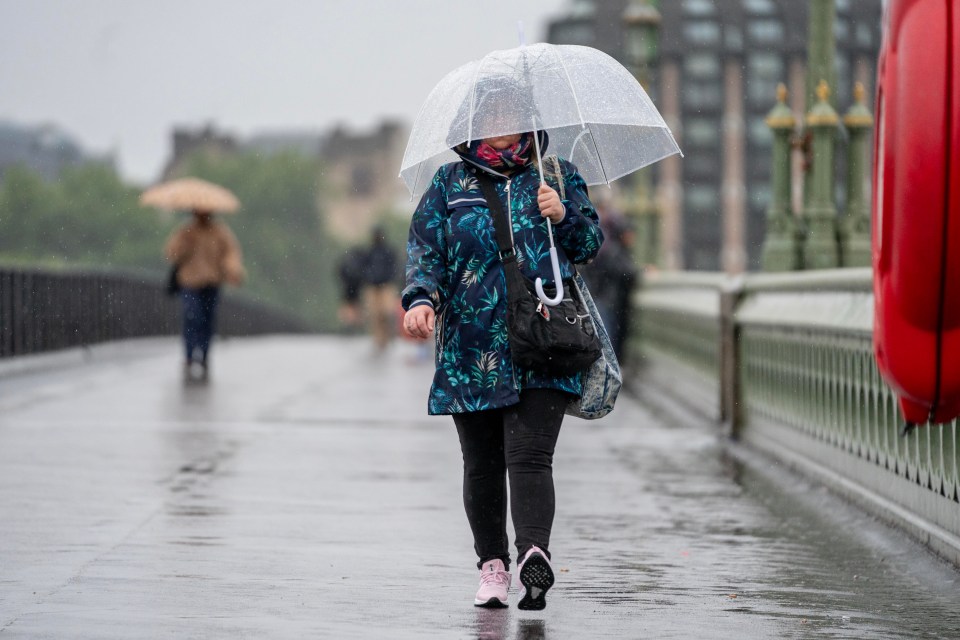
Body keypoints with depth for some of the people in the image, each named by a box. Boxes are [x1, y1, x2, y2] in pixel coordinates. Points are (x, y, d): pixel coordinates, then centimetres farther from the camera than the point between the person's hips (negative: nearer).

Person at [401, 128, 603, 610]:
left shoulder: (557, 177, 13)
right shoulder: (450, 182, 13)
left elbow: (590, 244, 15)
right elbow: (424, 246, 7)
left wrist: (564, 215, -6)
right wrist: (421, 298, -12)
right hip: (470, 348, 2)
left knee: (530, 457, -14)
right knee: (482, 464, 6)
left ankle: (533, 552, -27)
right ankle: (492, 564, 16)